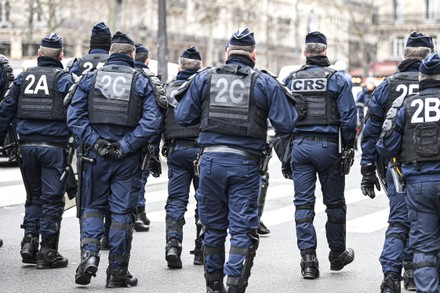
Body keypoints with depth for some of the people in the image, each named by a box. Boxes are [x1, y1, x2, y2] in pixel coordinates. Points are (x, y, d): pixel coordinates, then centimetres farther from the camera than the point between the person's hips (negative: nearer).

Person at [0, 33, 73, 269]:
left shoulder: (24, 77, 10)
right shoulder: (63, 78, -2)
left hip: (27, 145, 4)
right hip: (54, 146, -4)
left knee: (33, 197, 18)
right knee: (52, 199, 2)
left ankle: (29, 242, 8)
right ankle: (47, 252, 2)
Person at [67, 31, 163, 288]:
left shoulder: (90, 78, 4)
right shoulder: (141, 82, 0)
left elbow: (75, 115, -4)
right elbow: (152, 121, -11)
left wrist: (95, 142, -8)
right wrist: (125, 146, -11)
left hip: (96, 154, 1)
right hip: (127, 159, -1)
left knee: (93, 207, 15)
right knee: (122, 211, 5)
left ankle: (89, 254, -6)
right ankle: (117, 271, 10)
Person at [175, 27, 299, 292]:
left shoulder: (204, 78, 5)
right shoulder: (265, 83, 1)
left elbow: (183, 117, 5)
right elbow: (286, 124, -3)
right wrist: (287, 99, 16)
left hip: (211, 160, 2)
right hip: (245, 163, -2)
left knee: (214, 226, 16)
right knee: (242, 229, 3)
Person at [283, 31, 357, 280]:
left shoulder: (291, 80, 6)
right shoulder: (337, 79, -2)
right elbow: (349, 117, -8)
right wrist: (349, 149, 2)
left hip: (299, 146, 2)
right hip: (328, 147, -2)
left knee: (303, 203, 4)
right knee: (335, 203, 12)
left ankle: (308, 258, -1)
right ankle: (337, 254, 25)